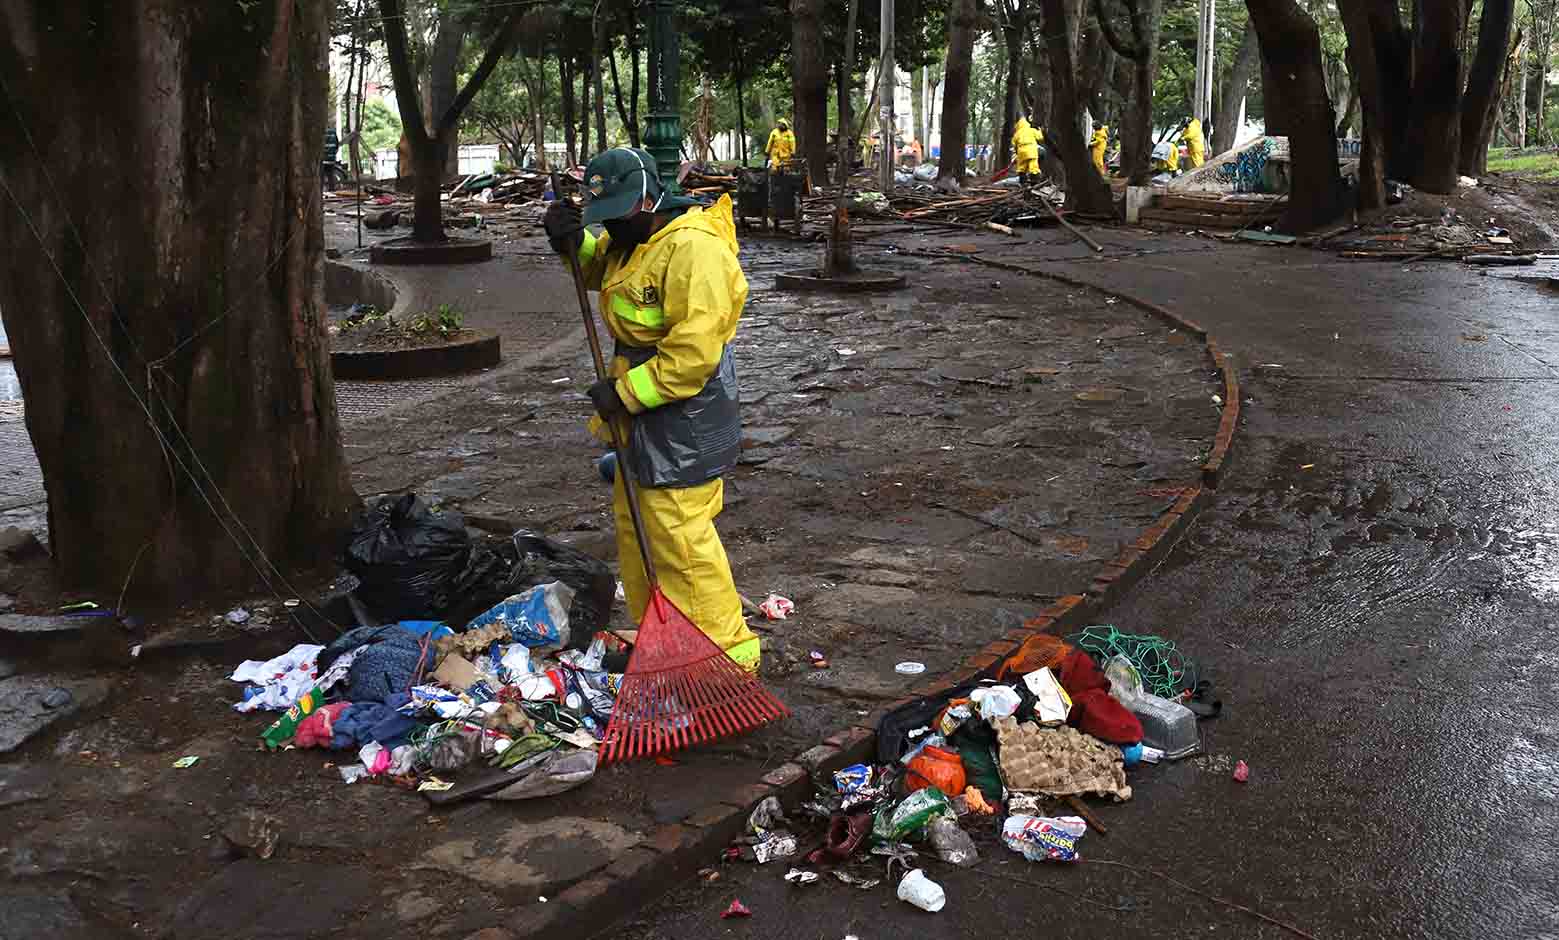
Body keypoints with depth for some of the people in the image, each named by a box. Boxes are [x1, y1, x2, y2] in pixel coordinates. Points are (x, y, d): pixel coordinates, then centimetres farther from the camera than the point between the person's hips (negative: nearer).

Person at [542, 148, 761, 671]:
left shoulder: (693, 249, -22)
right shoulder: (630, 241, 10)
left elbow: (694, 353, -27)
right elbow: (595, 267, 29)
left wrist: (625, 392, -20)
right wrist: (571, 240, 6)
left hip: (682, 424, -10)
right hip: (641, 415, 11)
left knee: (680, 540, -8)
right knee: (636, 531, 18)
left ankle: (727, 653, 4)